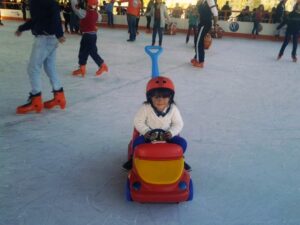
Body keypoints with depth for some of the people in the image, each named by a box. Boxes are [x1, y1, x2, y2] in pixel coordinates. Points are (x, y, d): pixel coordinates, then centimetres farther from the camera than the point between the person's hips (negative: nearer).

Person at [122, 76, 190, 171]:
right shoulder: (145, 108, -14)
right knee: (137, 142, -27)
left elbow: (178, 124, -3)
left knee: (182, 143, -18)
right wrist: (145, 131, -23)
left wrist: (171, 132, -21)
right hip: (149, 136, -1)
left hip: (167, 136, 1)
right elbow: (138, 122, -7)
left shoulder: (173, 109, -9)